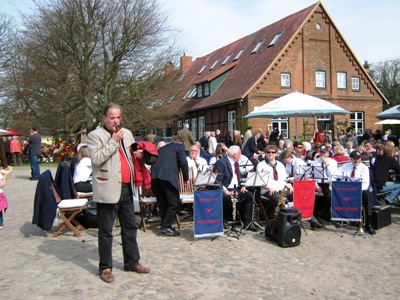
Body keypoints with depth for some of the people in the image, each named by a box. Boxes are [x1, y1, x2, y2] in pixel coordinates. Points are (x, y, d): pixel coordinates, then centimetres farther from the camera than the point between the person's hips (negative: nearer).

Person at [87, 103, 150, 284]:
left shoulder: (127, 133, 13)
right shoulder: (95, 135, -6)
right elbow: (96, 158, -19)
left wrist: (138, 154, 3)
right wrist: (113, 141, -18)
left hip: (126, 189, 7)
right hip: (107, 190, -6)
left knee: (130, 227, 14)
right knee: (106, 232, 5)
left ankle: (132, 262, 28)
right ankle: (105, 267, 19)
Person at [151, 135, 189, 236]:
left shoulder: (161, 149, 33)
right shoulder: (179, 146, 16)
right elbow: (183, 162, 3)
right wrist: (186, 178, 12)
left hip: (155, 176, 7)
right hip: (168, 176, -6)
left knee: (162, 203, 14)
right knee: (174, 203, -1)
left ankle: (164, 225, 18)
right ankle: (166, 226, -5)